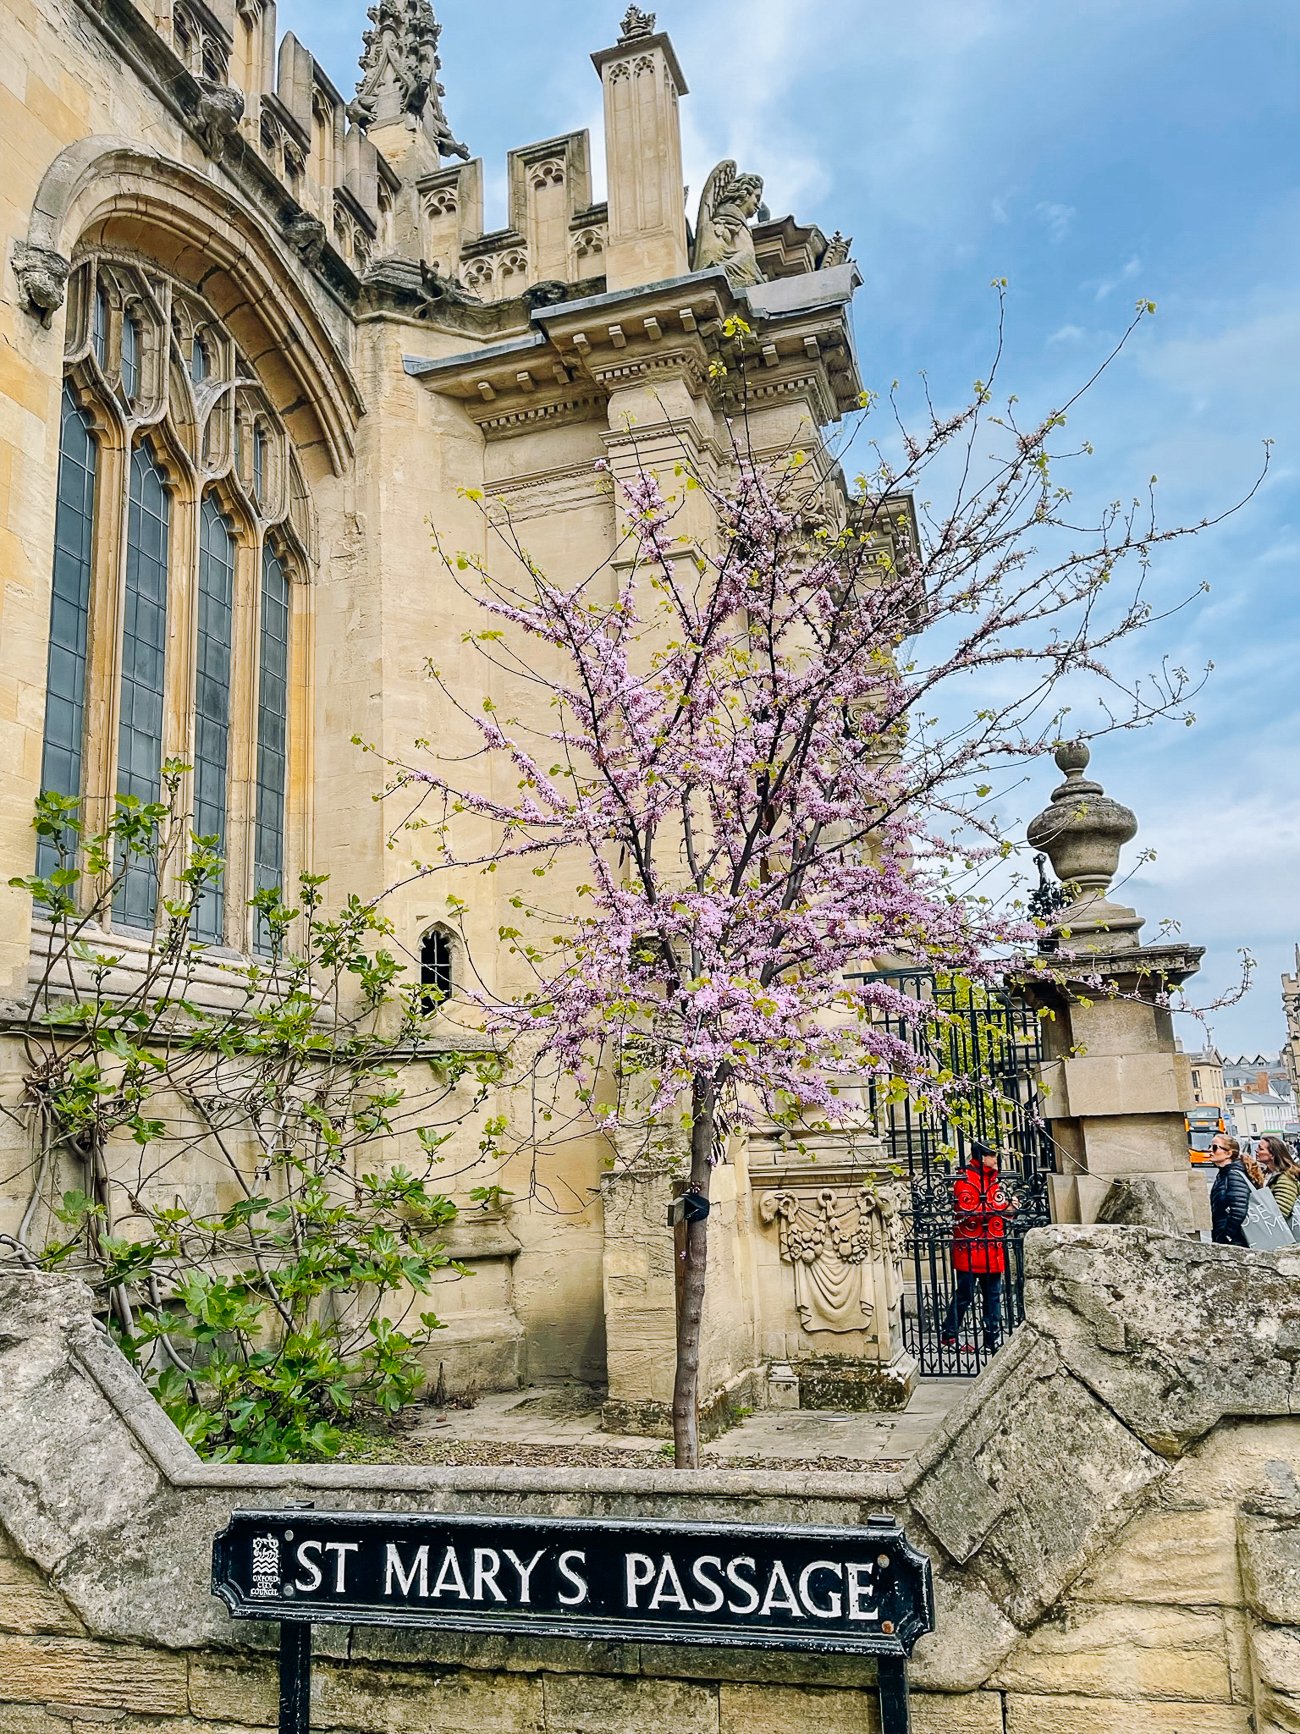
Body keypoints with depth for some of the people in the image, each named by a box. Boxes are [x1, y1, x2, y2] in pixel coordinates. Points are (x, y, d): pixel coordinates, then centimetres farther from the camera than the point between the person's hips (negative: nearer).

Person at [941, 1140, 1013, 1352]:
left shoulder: (992, 1179, 16)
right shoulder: (965, 1179, -12)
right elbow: (966, 1211, -22)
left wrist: (1008, 1206, 3)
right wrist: (998, 1208, -20)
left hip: (992, 1248, 8)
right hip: (970, 1248, -8)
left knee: (993, 1294, 11)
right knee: (964, 1295, -3)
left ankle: (993, 1337, 20)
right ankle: (949, 1335, 9)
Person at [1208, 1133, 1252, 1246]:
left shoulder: (1235, 1175, -15)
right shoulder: (1221, 1175, 14)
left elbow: (1238, 1212, -24)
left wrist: (1226, 1239, -19)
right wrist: (1216, 1239, 16)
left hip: (1234, 1243, -9)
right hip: (1221, 1241, 9)